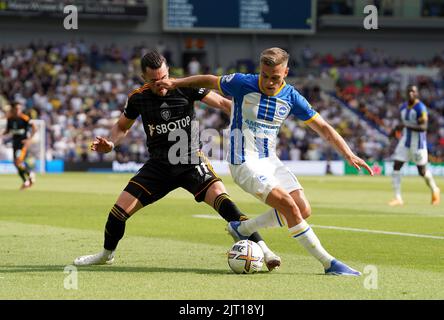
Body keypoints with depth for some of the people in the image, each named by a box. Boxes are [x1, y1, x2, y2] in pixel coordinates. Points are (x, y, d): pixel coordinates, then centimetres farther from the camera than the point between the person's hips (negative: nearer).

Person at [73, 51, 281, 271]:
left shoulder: (186, 88, -10)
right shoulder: (138, 98, -2)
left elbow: (222, 103, -3)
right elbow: (122, 127, 15)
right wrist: (110, 144, -6)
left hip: (192, 162, -3)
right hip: (158, 165, 3)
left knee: (219, 195, -28)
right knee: (119, 210, -3)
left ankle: (261, 248, -29)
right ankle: (107, 254, 28)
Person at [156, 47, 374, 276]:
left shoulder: (290, 97, -1)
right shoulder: (243, 84, -12)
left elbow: (322, 127, 3)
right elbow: (209, 81, 6)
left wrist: (349, 155, -4)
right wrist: (175, 83, 11)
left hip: (270, 160, 6)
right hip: (244, 162, -6)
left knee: (303, 210, -6)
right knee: (289, 205, -21)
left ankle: (241, 229, 11)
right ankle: (328, 263, -16)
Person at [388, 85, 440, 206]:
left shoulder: (421, 108, -16)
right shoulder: (403, 107, 6)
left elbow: (423, 127, -24)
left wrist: (407, 126, -33)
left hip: (418, 143, -6)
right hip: (405, 141, 6)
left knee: (422, 171, 6)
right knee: (396, 167, -7)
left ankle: (434, 189, 35)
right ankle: (398, 198, -5)